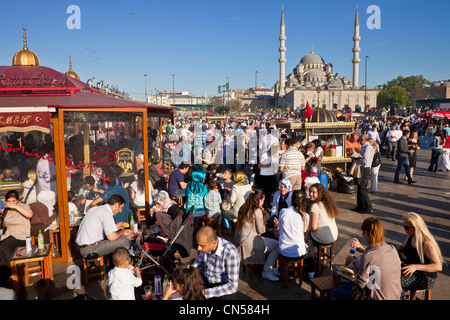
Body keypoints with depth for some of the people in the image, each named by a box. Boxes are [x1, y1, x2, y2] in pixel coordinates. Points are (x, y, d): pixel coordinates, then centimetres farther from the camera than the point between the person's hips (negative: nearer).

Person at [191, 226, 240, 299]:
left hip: (225, 287, -4)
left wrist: (205, 293, -32)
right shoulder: (204, 244, -14)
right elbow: (198, 264, 6)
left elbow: (232, 286, -29)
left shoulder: (230, 253, -30)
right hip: (206, 280, 4)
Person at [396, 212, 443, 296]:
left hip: (426, 279, -8)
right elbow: (402, 247, 18)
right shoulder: (411, 237, -1)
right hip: (412, 271, 8)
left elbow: (438, 266, -29)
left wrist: (415, 267, -39)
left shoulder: (427, 244, -25)